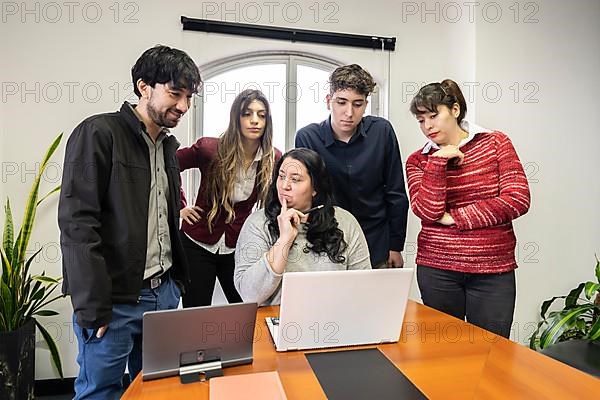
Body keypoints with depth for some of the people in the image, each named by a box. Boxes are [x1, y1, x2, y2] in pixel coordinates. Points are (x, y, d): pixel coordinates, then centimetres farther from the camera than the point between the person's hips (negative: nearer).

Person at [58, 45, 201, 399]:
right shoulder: (98, 134, -10)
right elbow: (77, 223, -16)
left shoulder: (168, 144, 12)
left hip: (164, 291, 7)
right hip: (114, 300, -6)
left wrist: (175, 281, 11)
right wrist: (93, 306, -18)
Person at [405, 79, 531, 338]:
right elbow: (427, 211, -11)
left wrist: (454, 218, -9)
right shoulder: (418, 161, 3)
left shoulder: (495, 143, 2)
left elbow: (518, 200, -7)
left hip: (494, 270, 0)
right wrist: (438, 161, -15)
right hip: (437, 269, 1)